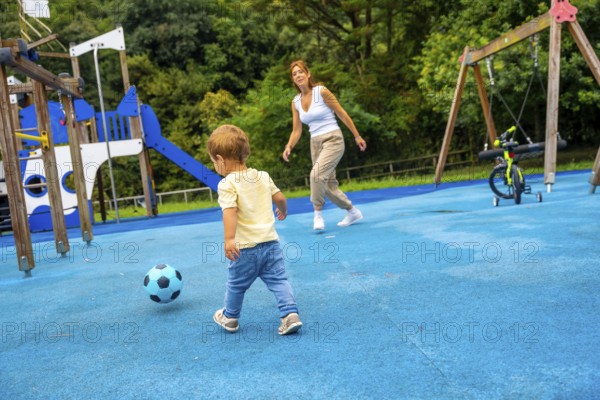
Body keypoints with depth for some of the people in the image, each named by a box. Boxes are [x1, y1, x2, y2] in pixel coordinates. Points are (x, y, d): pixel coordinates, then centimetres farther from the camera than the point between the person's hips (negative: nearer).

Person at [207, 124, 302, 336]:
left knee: (236, 284, 16)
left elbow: (230, 211, -25)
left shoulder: (227, 184, -13)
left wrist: (229, 239, -31)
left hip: (246, 247, -4)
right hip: (270, 241, 4)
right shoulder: (263, 176, 5)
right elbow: (280, 198, 12)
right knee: (279, 280, 9)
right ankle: (290, 314, -3)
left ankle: (230, 317, 36)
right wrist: (282, 211, 32)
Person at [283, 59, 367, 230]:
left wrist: (357, 136, -3)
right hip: (315, 143, 6)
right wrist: (289, 147, -9)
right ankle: (353, 212, 29)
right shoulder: (296, 102, 6)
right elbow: (297, 130, 8)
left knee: (316, 174, -27)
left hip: (333, 140, -6)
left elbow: (342, 114, -4)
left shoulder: (321, 91, -8)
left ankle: (318, 214, -11)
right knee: (329, 186, 9)